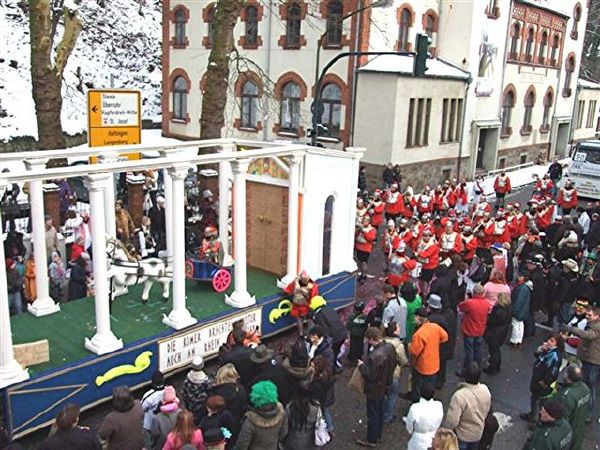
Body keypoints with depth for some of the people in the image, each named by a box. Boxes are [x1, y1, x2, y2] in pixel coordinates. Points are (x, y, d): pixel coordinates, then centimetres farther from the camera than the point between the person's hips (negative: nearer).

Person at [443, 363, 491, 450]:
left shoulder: (459, 396, -38)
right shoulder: (485, 390, -19)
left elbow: (452, 421, -30)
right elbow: (487, 410, 0)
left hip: (462, 434, -5)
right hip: (478, 432, 5)